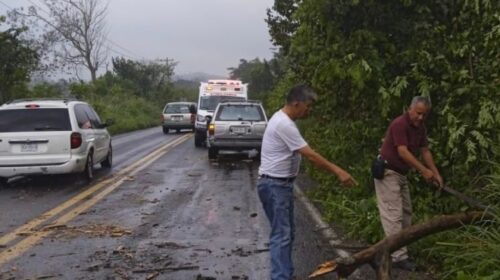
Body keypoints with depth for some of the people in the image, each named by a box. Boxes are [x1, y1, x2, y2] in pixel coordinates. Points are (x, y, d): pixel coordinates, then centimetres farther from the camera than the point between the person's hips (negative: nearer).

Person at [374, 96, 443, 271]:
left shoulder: (420, 128, 5)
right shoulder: (399, 124, -23)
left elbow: (425, 151, 8)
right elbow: (403, 152, -28)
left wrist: (436, 173, 0)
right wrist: (423, 170, -29)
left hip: (401, 173, 10)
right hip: (387, 172, -10)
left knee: (406, 212, 14)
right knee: (394, 214, -11)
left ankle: (400, 247, 24)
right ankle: (399, 257, -12)